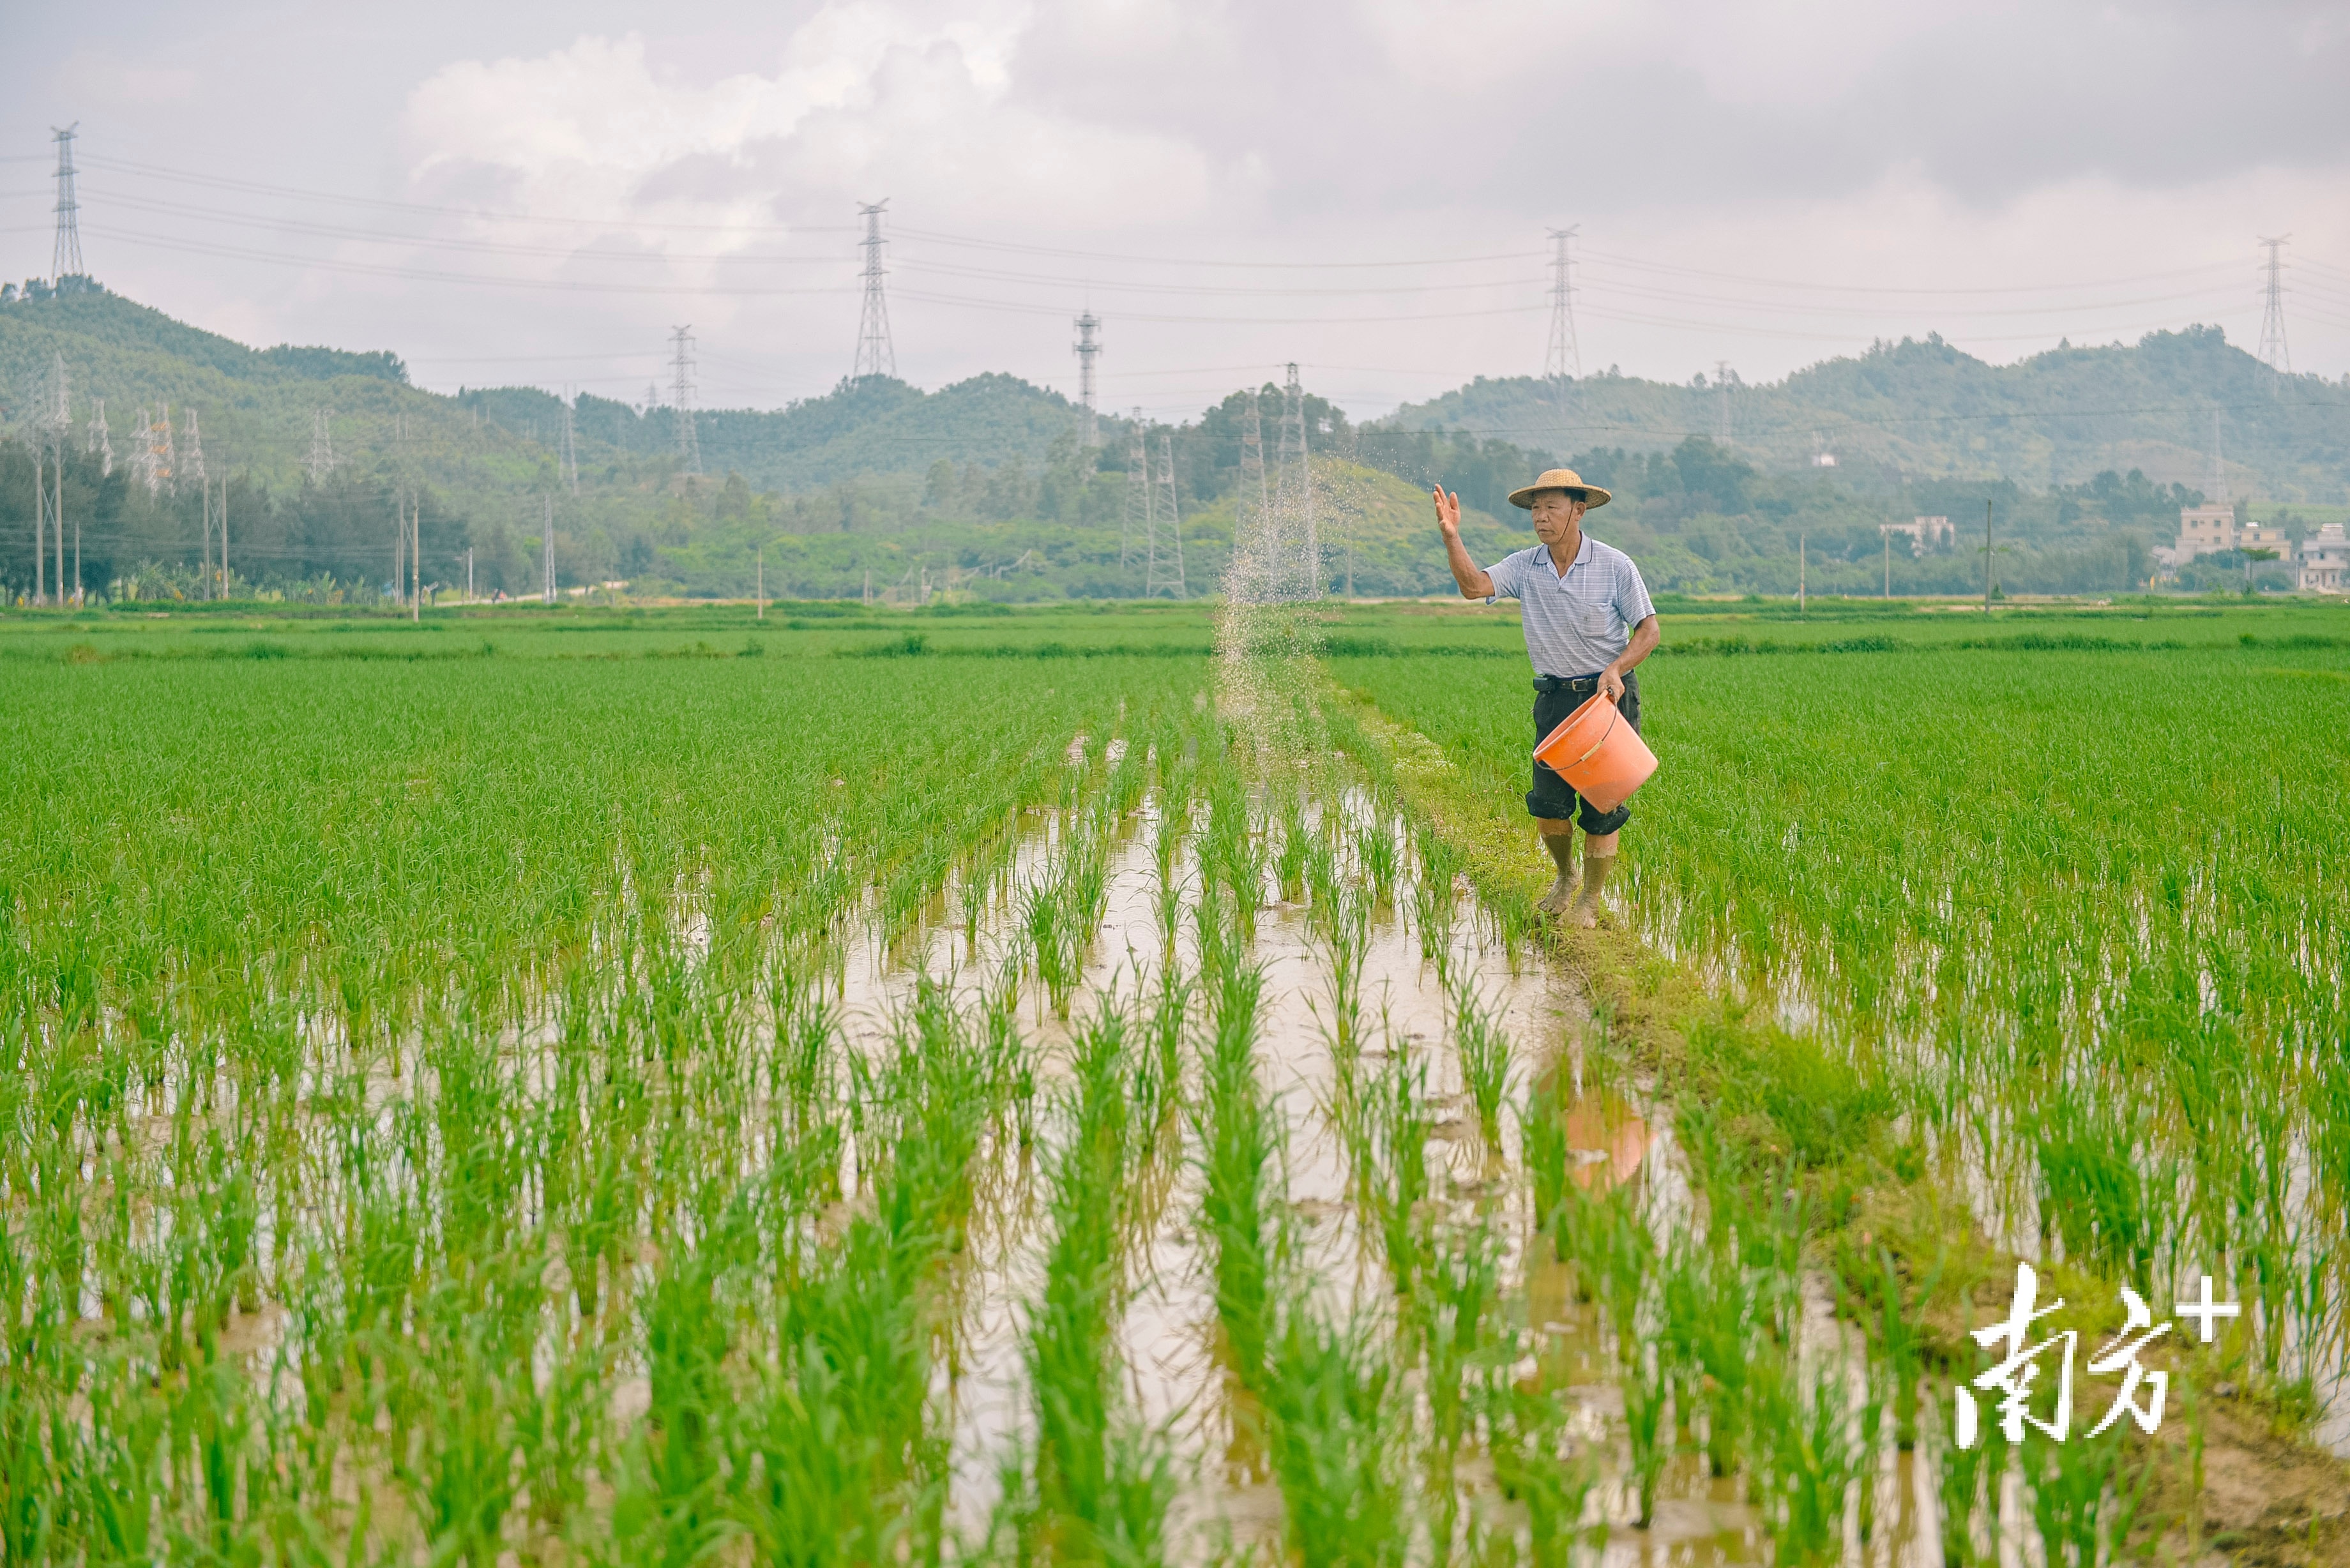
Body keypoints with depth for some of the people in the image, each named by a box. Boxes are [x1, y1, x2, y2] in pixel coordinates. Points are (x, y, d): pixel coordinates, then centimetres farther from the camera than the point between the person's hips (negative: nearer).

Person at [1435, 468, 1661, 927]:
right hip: (1554, 698, 3)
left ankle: (1590, 899, 17)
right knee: (1548, 805, 0)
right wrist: (1451, 537, -29)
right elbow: (1474, 586, -15)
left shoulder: (1615, 566, -8)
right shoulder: (1525, 566, -1)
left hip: (1609, 696, -3)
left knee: (1602, 807, 0)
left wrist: (1616, 668, -20)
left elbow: (1649, 630, -4)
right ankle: (1565, 877, 29)